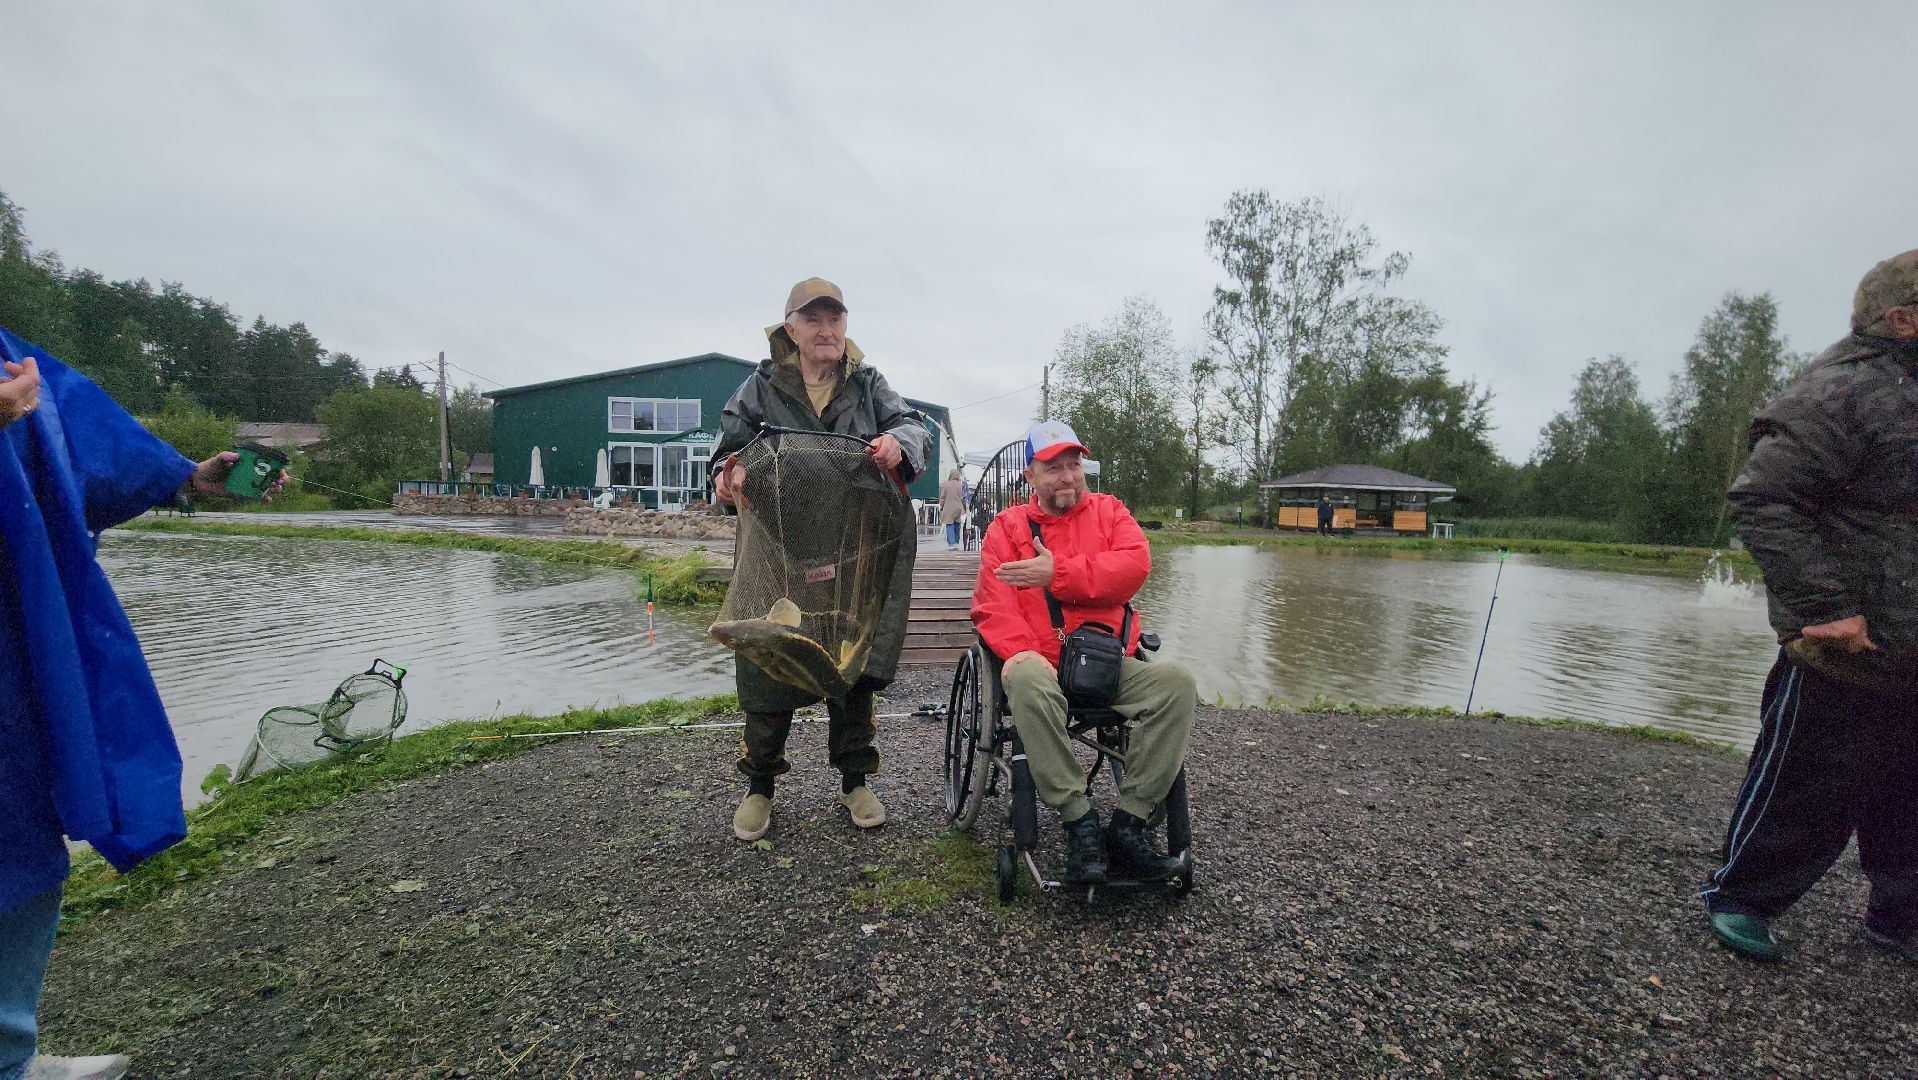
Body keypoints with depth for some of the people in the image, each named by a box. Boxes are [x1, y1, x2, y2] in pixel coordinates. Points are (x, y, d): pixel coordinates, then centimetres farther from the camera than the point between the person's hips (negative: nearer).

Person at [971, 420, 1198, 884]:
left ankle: (1129, 824, -18)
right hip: (1043, 664, -2)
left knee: (1177, 682, -24)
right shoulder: (1008, 525, 12)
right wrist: (1022, 650, -21)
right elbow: (992, 602, -2)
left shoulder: (1109, 511, 17)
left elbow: (1135, 565, -5)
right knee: (1028, 684, -36)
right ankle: (1080, 823, -24)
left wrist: (1057, 573, -12)